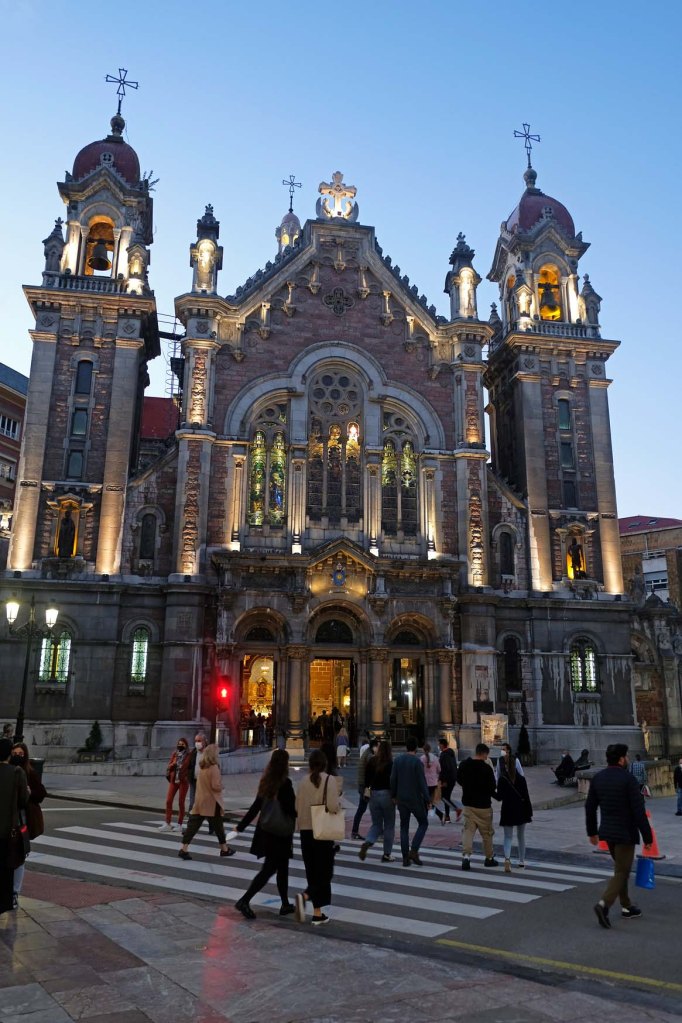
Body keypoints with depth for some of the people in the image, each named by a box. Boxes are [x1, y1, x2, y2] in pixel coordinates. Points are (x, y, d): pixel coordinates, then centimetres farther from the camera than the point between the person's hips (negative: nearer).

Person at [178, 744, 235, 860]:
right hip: (212, 802, -6)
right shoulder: (214, 768, -17)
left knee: (193, 825, 3)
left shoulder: (202, 767, 8)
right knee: (218, 826, 10)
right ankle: (224, 849, 23)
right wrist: (221, 785, -1)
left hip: (200, 801, 6)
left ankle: (184, 849, -5)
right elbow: (216, 786, -21)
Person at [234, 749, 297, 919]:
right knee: (269, 869, 0)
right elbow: (291, 809, -17)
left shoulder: (266, 781, 4)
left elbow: (255, 806, 7)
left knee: (282, 868, 18)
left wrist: (241, 826, 11)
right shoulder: (285, 783, -18)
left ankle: (285, 904, 26)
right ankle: (244, 900, -5)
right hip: (280, 833, -8)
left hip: (266, 831, 8)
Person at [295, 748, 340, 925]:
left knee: (312, 871, 14)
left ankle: (317, 913, 17)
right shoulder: (330, 780, -12)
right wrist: (339, 806, 1)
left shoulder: (304, 781, 0)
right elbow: (333, 806, -21)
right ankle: (305, 896, -16)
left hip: (305, 831, 4)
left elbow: (297, 807, 4)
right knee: (324, 871, 7)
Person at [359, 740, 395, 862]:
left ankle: (367, 843, -12)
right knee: (389, 826, 10)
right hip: (387, 795, -4)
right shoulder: (391, 764, -11)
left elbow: (367, 779, 4)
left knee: (376, 824, 14)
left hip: (373, 794, 4)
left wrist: (367, 789, 17)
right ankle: (386, 855, 13)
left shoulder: (371, 761, 1)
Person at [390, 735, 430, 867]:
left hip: (401, 798, 4)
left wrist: (393, 795, 14)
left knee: (404, 827, 12)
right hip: (415, 799, -4)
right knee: (423, 823, 12)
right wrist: (427, 799, -10)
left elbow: (393, 779, 4)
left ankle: (405, 858, 10)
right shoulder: (417, 761, -13)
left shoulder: (398, 759, 2)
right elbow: (422, 782, -15)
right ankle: (414, 851, -2)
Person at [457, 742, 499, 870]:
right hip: (483, 805, -4)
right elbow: (491, 788, -14)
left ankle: (466, 855, -12)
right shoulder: (486, 768, -18)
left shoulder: (464, 765, -1)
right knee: (487, 832, 12)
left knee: (468, 830, 5)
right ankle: (489, 858, 25)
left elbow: (459, 779, 13)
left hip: (468, 803, 4)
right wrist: (497, 796, 6)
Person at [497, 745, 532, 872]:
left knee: (508, 837, 3)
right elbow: (526, 796, -5)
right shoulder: (521, 779, -6)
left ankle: (507, 858, -21)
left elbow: (499, 797, -6)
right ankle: (522, 861, 27)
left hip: (507, 810, -1)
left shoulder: (502, 780, -8)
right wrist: (529, 811, 2)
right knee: (521, 836, 19)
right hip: (521, 809, 1)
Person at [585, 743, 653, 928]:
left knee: (621, 869, 22)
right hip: (625, 833, -6)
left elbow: (590, 807, 8)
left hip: (607, 832, 6)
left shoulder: (597, 778, 3)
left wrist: (592, 832, 18)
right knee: (621, 872, 0)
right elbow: (639, 811, -17)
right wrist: (647, 837, -9)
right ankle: (604, 904, -15)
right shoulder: (628, 779, -17)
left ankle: (626, 907, 28)